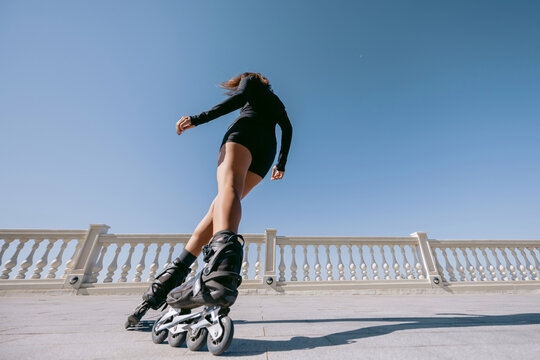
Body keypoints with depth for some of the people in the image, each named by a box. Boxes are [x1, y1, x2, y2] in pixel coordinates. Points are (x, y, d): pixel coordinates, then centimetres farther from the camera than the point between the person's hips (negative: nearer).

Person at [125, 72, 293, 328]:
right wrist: (281, 162, 21)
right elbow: (288, 128, 26)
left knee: (228, 188, -34)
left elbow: (239, 98, 4)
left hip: (246, 130, -5)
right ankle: (177, 271, -6)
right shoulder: (277, 102, 43)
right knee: (217, 208, -2)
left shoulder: (250, 80, 28)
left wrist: (200, 118, -4)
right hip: (267, 148, 6)